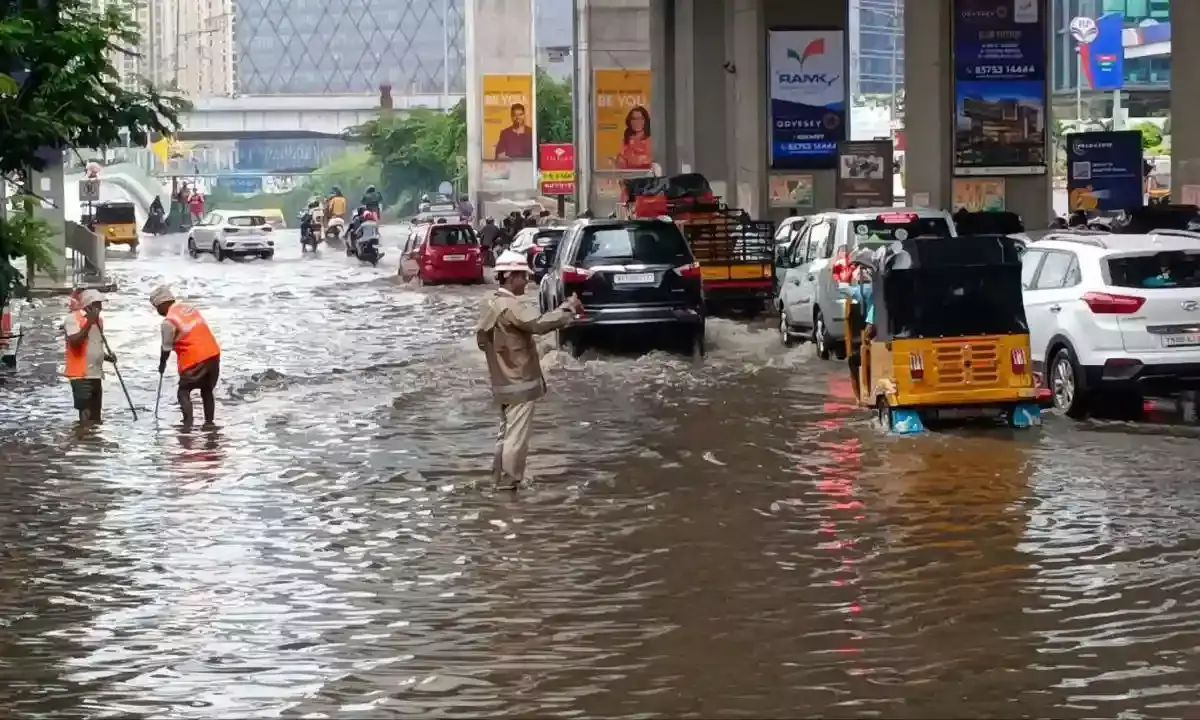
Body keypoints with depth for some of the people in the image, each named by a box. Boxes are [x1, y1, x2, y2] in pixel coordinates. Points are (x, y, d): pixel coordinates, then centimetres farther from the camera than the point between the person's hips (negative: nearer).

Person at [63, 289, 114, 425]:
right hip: (81, 374, -8)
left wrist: (107, 356, 8)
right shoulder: (73, 318, -8)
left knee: (96, 417, 9)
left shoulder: (98, 320, 16)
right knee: (86, 415, -11)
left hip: (96, 374, 8)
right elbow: (75, 341, -22)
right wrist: (89, 322, -23)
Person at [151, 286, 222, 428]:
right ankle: (209, 422, 20)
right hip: (213, 354, 7)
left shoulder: (169, 321, -9)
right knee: (207, 391, 19)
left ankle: (188, 424, -9)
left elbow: (166, 348, -2)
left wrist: (162, 365, 15)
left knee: (183, 392, 2)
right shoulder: (188, 308, 13)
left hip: (196, 359, -7)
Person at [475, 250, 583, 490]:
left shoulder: (492, 304, 11)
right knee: (516, 439, -5)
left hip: (504, 382, 10)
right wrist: (568, 308, -22)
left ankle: (500, 483, 23)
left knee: (507, 435, 17)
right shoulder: (510, 306, -20)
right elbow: (539, 324, -32)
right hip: (519, 383, -10)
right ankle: (508, 487, -3)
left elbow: (480, 336, 20)